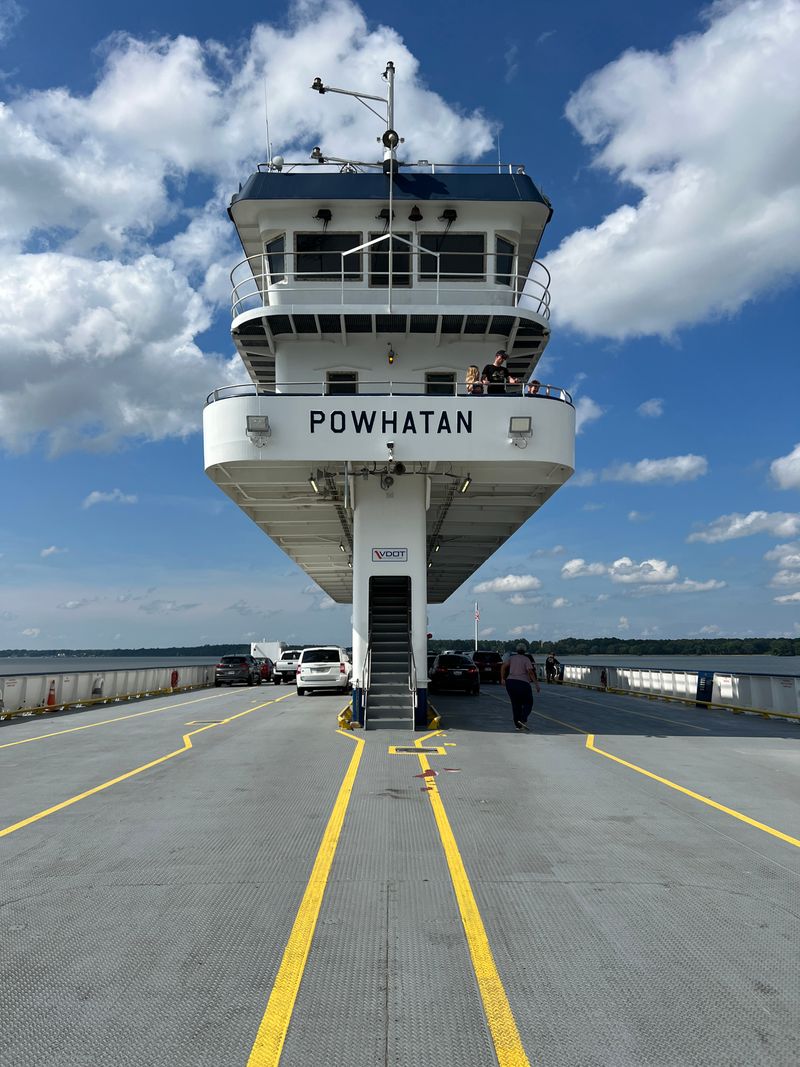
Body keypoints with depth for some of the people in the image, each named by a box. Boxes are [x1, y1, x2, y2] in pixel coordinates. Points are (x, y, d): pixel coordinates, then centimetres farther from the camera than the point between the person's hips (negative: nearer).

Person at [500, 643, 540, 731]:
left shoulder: (511, 658, 12)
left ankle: (518, 725, 12)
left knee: (515, 704, 13)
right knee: (528, 703, 10)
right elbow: (530, 672, -12)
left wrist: (502, 679, 4)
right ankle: (523, 720, -11)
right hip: (523, 683, -4)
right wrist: (536, 684, -10)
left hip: (510, 682, 4)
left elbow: (503, 666, -1)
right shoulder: (526, 659, 1)